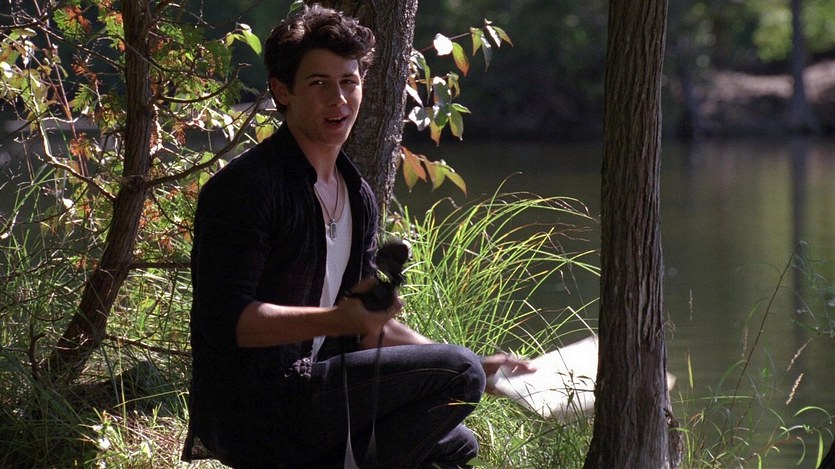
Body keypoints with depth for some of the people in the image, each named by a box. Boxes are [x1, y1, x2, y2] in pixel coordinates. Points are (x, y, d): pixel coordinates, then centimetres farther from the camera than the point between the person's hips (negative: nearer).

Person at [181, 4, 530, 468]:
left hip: (310, 398, 10)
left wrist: (466, 369, 7)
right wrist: (337, 320, -33)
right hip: (252, 409, -10)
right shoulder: (245, 187, -14)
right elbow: (226, 319, -23)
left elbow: (367, 326, 19)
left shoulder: (358, 197, 15)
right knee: (457, 371, -17)